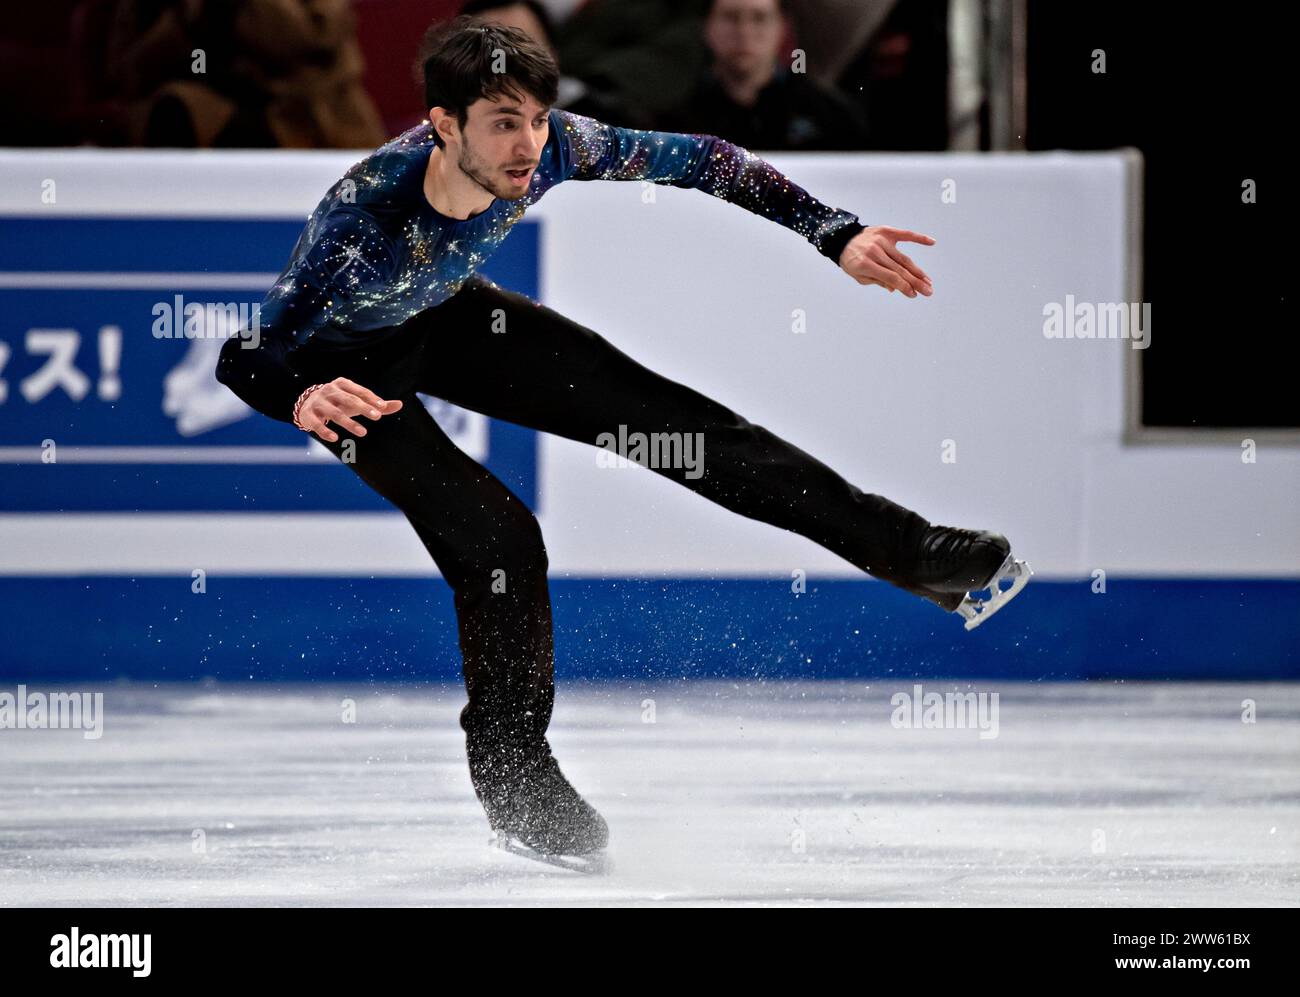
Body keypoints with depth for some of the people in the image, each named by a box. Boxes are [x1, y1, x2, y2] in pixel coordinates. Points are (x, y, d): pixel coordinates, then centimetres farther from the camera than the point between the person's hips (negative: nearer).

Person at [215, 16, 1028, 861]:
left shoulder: (554, 150, -29)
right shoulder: (364, 211, -42)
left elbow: (693, 161, -16)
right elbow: (246, 355, -40)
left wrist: (838, 236, -20)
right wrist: (301, 399, -63)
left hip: (445, 318, 5)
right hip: (345, 359, -5)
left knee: (661, 412, 1)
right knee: (495, 536, -19)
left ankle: (905, 547, 10)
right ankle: (513, 782, 1)